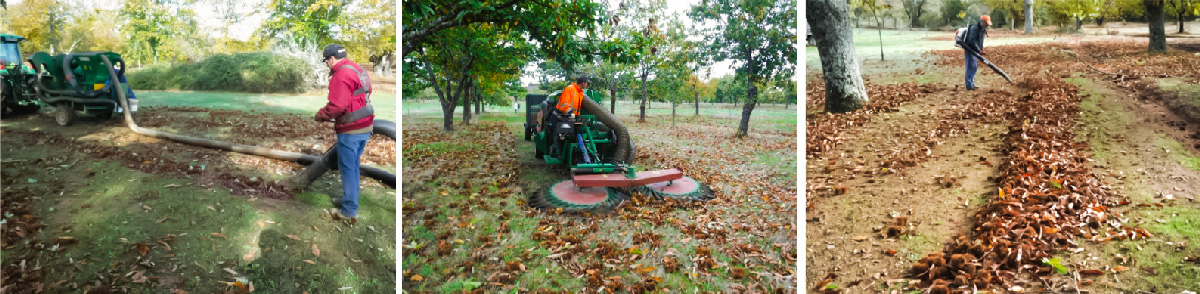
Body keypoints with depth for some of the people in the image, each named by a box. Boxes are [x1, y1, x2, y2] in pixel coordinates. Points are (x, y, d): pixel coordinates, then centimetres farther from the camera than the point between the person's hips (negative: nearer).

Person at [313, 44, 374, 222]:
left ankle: (349, 212, 4)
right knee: (354, 166, 20)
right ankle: (351, 203, 30)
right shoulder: (359, 70, 14)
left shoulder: (341, 75, -16)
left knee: (347, 169, -1)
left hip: (350, 130, -9)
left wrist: (320, 116, -7)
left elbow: (337, 105, -23)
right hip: (365, 127, 9)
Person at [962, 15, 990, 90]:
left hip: (975, 51, 10)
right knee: (970, 67, -10)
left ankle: (972, 84, 19)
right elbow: (971, 41, -25)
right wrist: (979, 50, -25)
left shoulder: (982, 30, 14)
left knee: (974, 67, 12)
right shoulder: (974, 28, -17)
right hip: (970, 50, -10)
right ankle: (969, 85, -8)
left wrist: (981, 51, 14)